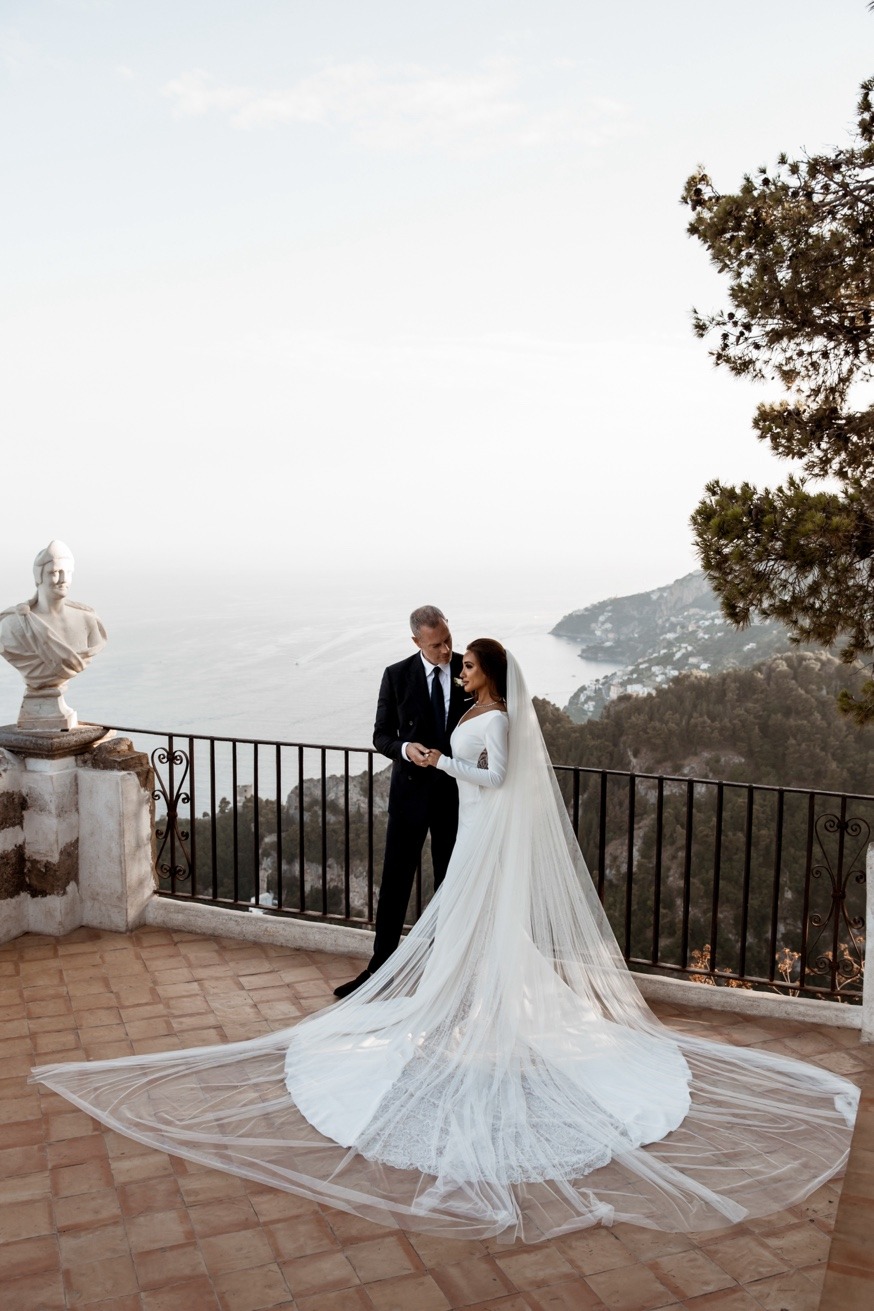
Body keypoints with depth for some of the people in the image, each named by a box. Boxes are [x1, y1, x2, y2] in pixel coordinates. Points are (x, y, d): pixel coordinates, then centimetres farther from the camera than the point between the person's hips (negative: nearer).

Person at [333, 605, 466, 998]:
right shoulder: (397, 676, -6)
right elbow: (381, 735, -3)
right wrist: (405, 748, -23)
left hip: (456, 791, 1)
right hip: (411, 790, -1)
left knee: (451, 882, 13)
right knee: (395, 881, 5)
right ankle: (379, 968, 18)